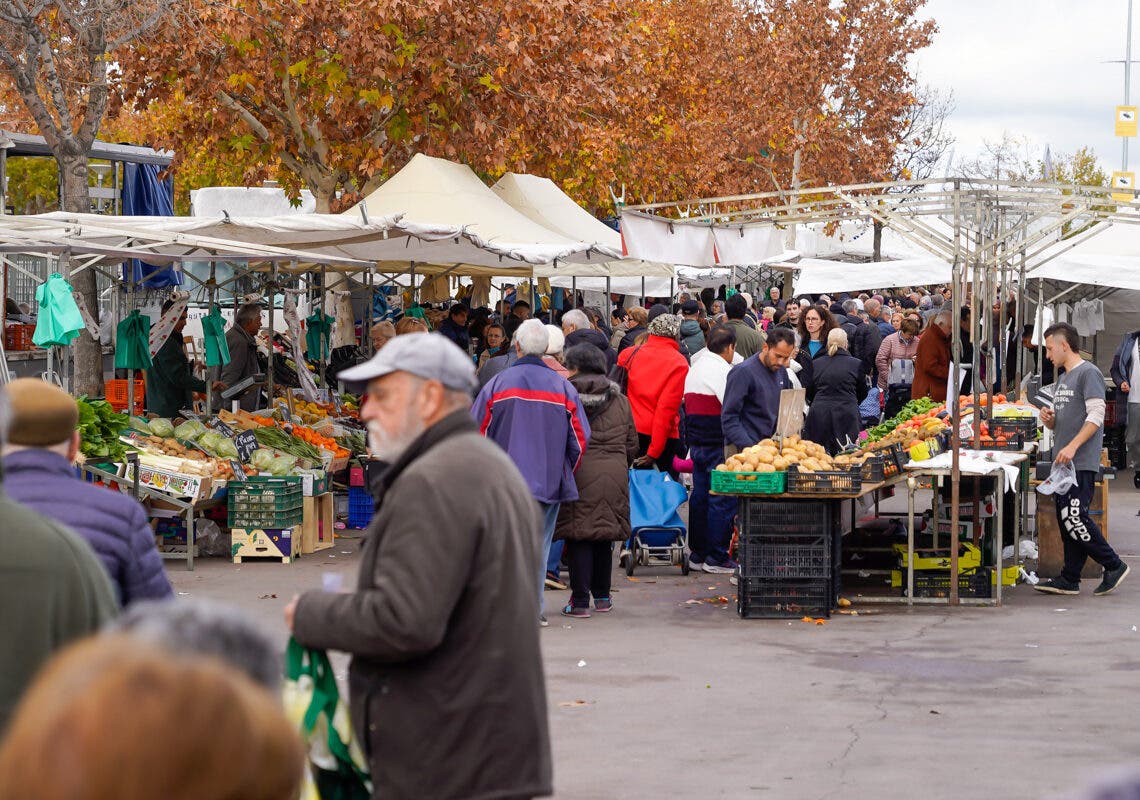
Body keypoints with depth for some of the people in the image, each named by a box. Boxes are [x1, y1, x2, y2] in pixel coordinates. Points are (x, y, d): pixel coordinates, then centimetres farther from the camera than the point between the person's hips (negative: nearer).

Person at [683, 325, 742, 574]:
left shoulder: (695, 368, 16)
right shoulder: (721, 370, -13)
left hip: (697, 441, 9)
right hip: (718, 443, -9)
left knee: (700, 497, 13)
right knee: (722, 499, -5)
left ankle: (697, 554, 16)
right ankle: (716, 558, -4)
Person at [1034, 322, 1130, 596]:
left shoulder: (1088, 373, -8)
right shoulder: (1062, 380, 21)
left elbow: (1096, 416, -17)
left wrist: (1072, 446, -24)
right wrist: (1049, 420, 5)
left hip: (1081, 463, -9)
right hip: (1062, 461, 9)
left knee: (1074, 518, -13)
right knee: (1066, 520, 7)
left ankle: (1114, 566, -2)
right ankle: (1069, 580, 10)